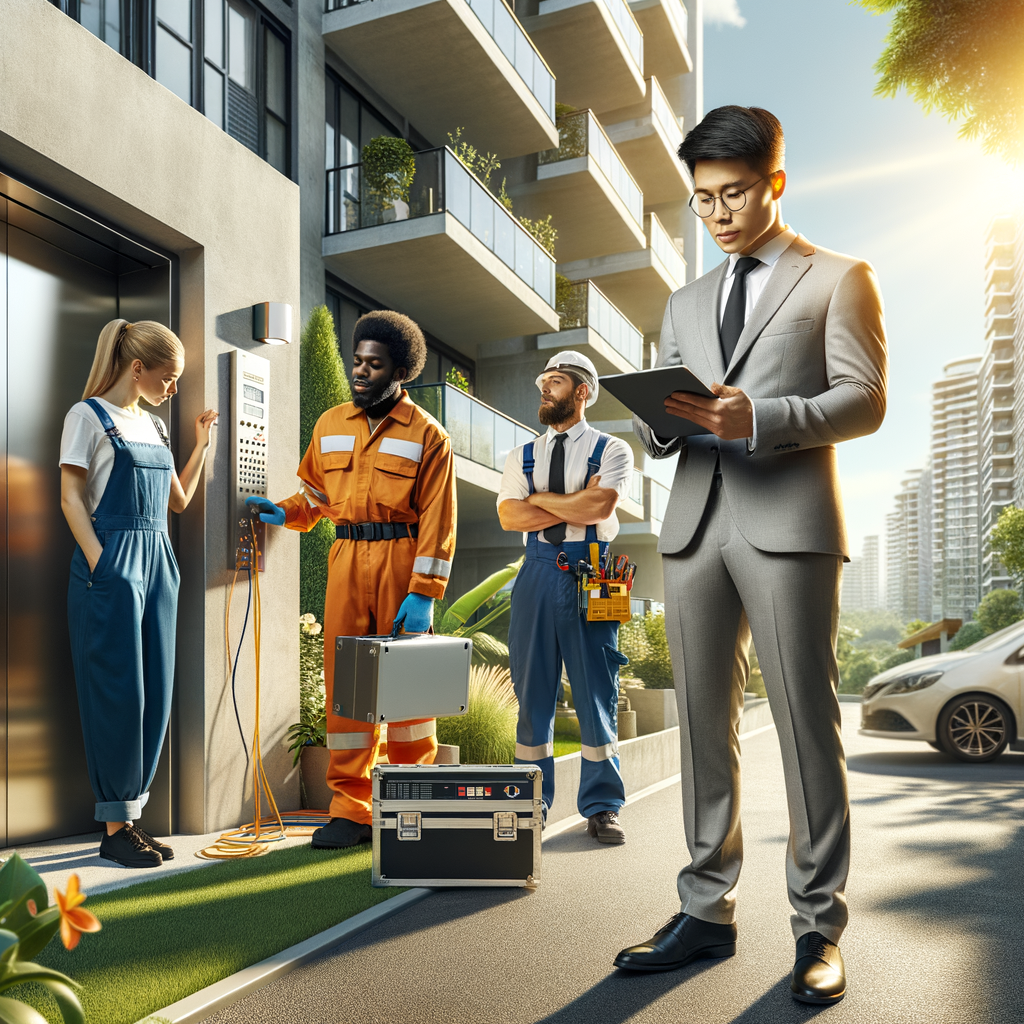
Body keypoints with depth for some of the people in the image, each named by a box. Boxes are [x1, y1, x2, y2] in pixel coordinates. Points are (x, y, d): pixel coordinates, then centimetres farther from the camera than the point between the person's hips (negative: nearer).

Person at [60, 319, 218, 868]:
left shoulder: (155, 426, 18)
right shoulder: (88, 416, -3)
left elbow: (178, 500, 22)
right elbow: (71, 497, -8)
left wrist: (202, 444, 15)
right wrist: (100, 566, -16)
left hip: (156, 562, 7)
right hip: (112, 563, -7)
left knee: (155, 695, 6)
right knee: (117, 694, -4)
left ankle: (131, 817, 17)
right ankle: (115, 828, 7)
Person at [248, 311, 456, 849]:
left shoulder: (426, 435, -1)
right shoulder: (330, 425, 14)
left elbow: (437, 521, -6)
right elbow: (316, 494, 23)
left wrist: (423, 592, -14)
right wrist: (283, 513, 2)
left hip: (402, 561, -4)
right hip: (346, 561, 4)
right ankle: (350, 809, 13)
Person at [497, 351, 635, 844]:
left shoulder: (612, 449, 6)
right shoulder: (522, 455, 16)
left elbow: (600, 506, -12)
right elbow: (509, 516, 1)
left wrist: (541, 497, -1)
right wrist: (575, 504, -6)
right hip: (538, 573, 3)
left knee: (597, 692, 1)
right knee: (532, 691, 6)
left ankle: (601, 807, 12)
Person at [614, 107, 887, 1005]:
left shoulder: (839, 279, 10)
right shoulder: (687, 303, 24)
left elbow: (864, 400, -3)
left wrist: (756, 417, -18)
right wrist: (654, 421, -6)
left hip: (789, 520, -4)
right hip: (694, 523, 5)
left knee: (805, 724, -2)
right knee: (704, 723, 7)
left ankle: (819, 928, 11)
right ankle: (708, 910, 17)